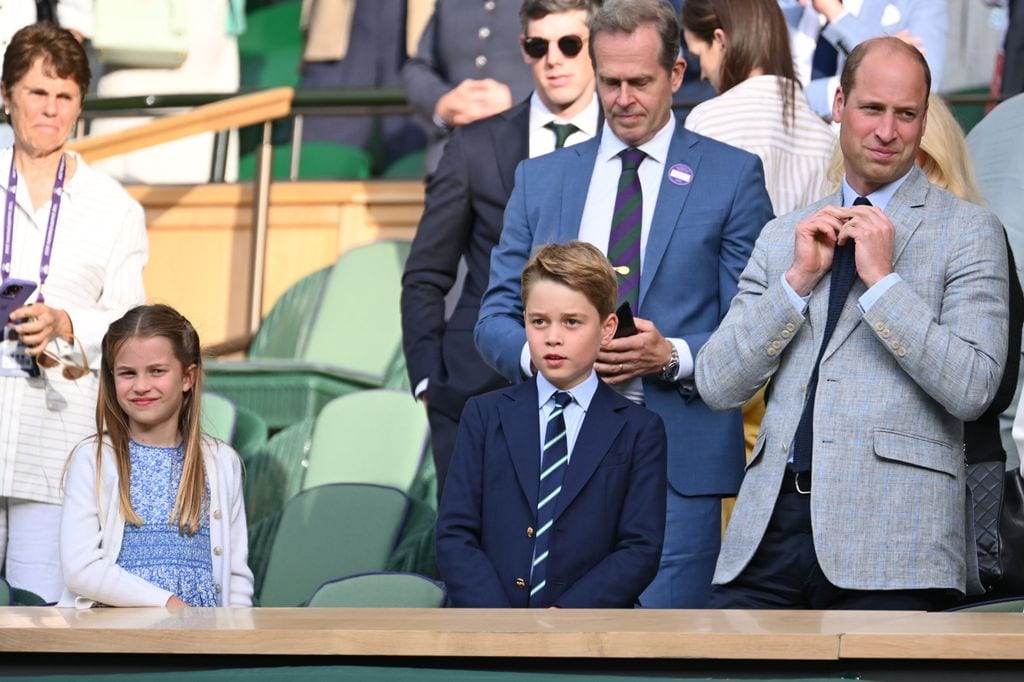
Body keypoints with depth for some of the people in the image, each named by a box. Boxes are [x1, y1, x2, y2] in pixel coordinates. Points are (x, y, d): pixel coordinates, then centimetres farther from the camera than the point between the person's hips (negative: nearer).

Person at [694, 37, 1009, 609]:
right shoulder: (784, 236, 18)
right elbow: (718, 387, 10)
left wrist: (882, 280, -9)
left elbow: (972, 389, -7)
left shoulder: (969, 231, 5)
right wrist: (799, 279, 0)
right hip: (771, 523, 4)